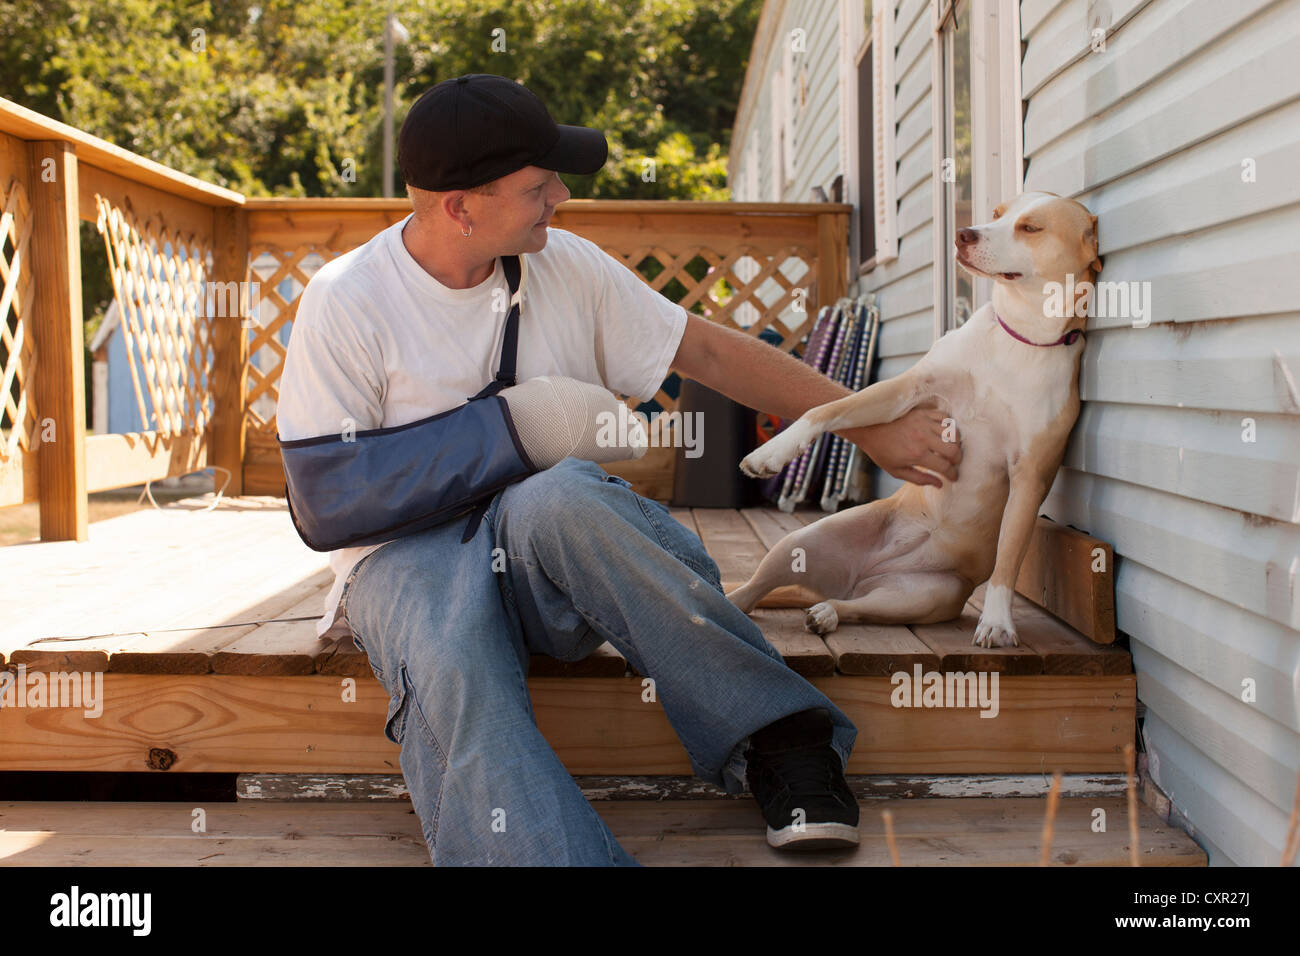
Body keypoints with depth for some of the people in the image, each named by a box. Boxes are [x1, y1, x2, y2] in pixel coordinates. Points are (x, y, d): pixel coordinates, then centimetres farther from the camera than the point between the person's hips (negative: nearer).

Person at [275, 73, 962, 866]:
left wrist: (871, 429, 13)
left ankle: (777, 738, -30)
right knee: (452, 675, -38)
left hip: (561, 539, 2)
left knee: (554, 500, -36)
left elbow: (711, 353, 13)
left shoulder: (566, 266, 8)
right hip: (412, 554, -1)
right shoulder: (346, 302, -4)